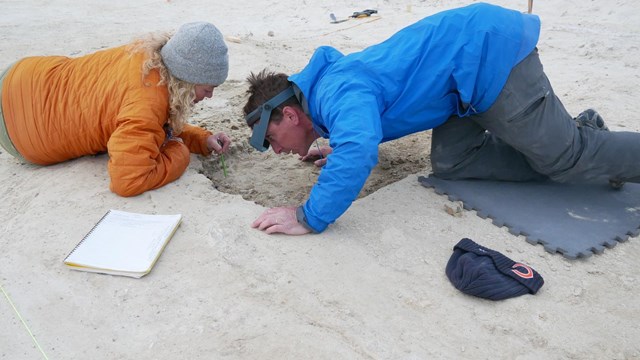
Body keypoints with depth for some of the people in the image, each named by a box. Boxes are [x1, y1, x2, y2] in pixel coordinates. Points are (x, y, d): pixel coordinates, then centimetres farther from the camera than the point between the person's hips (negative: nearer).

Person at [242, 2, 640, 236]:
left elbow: (357, 153, -44)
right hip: (474, 64, 9)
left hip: (491, 50, -9)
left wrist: (310, 218, -35)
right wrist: (335, 144, 21)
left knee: (563, 156, -2)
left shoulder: (336, 93, -24)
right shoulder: (326, 79, 8)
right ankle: (576, 131, 15)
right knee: (452, 164, 5)